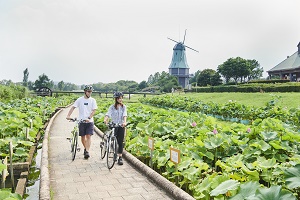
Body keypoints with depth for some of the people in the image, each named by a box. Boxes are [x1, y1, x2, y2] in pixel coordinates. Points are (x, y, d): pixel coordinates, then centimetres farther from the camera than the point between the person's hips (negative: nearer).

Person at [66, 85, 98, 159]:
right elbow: (73, 107, -3)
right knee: (83, 137, 11)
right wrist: (68, 115, -17)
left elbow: (93, 111, -4)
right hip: (81, 121, 1)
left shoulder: (93, 100, 1)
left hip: (90, 121, -1)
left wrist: (88, 118, -18)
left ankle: (87, 151, -10)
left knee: (88, 136, -10)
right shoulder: (80, 99, 1)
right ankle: (85, 148, 34)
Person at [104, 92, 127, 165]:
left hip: (121, 126, 1)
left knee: (120, 142, 1)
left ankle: (120, 157, 7)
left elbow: (125, 115, -10)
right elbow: (108, 114, -15)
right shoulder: (112, 107, 0)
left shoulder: (124, 107, 5)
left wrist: (124, 122, -30)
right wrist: (105, 119, -36)